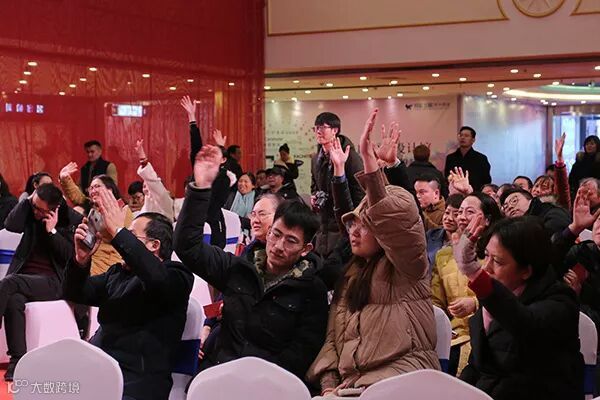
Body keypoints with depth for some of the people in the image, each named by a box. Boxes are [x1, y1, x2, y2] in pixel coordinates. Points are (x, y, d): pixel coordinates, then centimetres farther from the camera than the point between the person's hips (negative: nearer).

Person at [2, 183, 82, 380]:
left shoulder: (74, 221, -3)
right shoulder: (32, 211, 10)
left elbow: (72, 257, -10)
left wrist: (52, 231, -15)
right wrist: (27, 200, -5)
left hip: (53, 282, -4)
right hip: (25, 277, 4)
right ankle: (17, 361, -33)